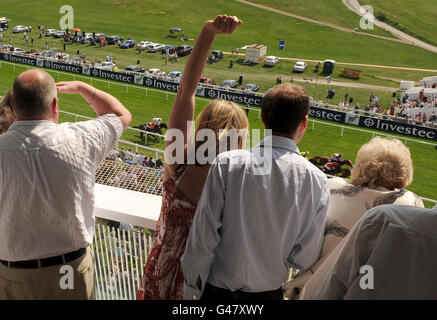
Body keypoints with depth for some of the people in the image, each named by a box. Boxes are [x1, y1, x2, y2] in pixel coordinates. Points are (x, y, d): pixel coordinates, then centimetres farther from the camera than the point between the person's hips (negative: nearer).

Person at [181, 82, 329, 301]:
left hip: (216, 291, -1)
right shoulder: (316, 180, -15)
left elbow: (202, 240, -16)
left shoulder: (226, 164, -19)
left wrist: (192, 291, -2)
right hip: (269, 292, 2)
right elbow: (304, 259, -9)